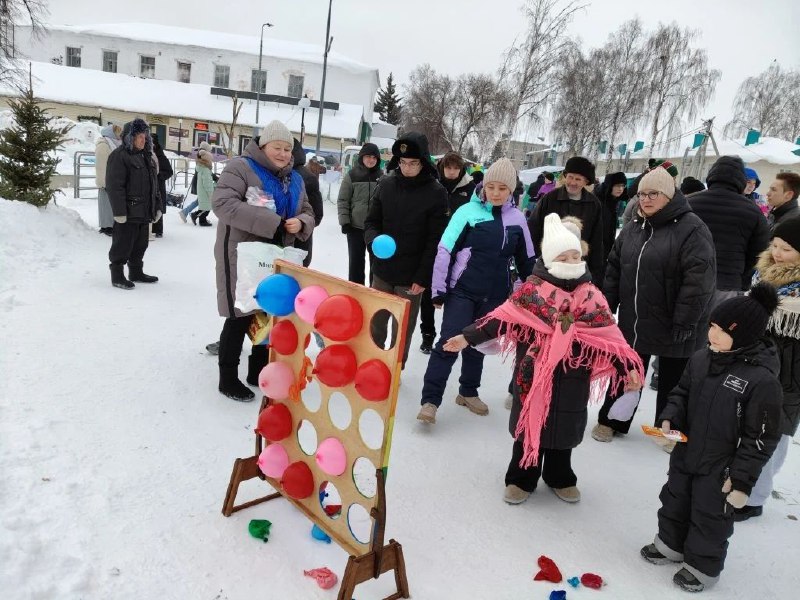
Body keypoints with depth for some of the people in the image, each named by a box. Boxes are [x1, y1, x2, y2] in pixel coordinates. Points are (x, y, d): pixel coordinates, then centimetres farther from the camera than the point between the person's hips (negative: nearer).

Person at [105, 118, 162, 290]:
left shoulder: (147, 156, 16)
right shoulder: (119, 156, -11)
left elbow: (154, 184, 21)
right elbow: (115, 186, -17)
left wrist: (157, 206, 17)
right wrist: (119, 211, -21)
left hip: (144, 212, 9)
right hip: (128, 212, -8)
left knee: (141, 244, 17)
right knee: (123, 245, 0)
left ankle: (136, 272, 30)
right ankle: (117, 275, 11)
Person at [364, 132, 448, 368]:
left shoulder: (436, 192, -10)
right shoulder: (386, 184, 0)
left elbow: (436, 240, -10)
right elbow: (371, 221, 6)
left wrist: (423, 277, -13)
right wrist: (375, 240, -17)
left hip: (412, 275, -3)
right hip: (382, 270, 3)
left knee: (403, 329, 11)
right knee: (376, 323, 16)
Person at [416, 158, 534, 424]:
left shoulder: (517, 218, 4)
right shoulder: (468, 211, -8)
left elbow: (526, 260, 14)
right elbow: (445, 251, -9)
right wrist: (439, 289, -10)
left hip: (495, 295, 4)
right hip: (462, 291, -4)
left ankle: (468, 392, 33)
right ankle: (430, 400, -2)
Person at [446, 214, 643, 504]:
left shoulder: (591, 295, 1)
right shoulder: (533, 289, -6)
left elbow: (608, 334, 0)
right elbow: (502, 317, -8)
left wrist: (627, 366, -8)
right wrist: (468, 337, -14)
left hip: (571, 378, 2)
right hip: (534, 374, -2)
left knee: (564, 426, 15)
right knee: (529, 424, 10)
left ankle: (560, 477, 37)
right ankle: (522, 478, 28)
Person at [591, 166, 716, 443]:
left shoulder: (691, 228, -15)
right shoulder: (633, 228, 7)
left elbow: (698, 279, -20)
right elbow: (614, 270, 12)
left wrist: (685, 321, -22)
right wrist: (607, 307, 7)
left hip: (672, 326, -5)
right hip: (633, 321, 5)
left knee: (672, 380, 12)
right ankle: (610, 420, 32)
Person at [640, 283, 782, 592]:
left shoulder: (762, 379, -24)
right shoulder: (701, 358, -6)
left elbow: (761, 437, -19)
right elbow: (681, 394, 10)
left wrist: (742, 479, -16)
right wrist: (668, 420, -9)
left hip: (720, 468, -6)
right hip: (685, 454, 6)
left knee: (710, 518, 13)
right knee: (674, 503, 23)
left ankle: (703, 567, 36)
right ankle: (670, 544, 47)